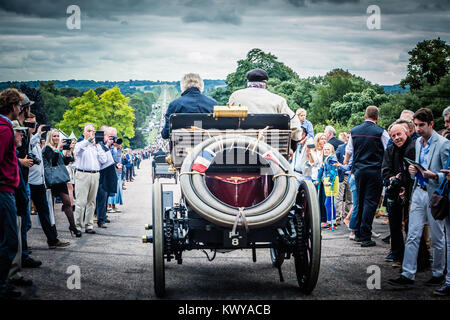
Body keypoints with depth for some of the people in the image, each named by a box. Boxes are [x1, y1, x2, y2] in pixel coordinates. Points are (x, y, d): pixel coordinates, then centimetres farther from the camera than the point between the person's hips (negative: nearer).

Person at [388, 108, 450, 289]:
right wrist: (413, 170, 3)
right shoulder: (418, 142, 12)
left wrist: (434, 175, -26)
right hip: (419, 192, 6)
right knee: (412, 236, 1)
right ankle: (407, 275, 2)